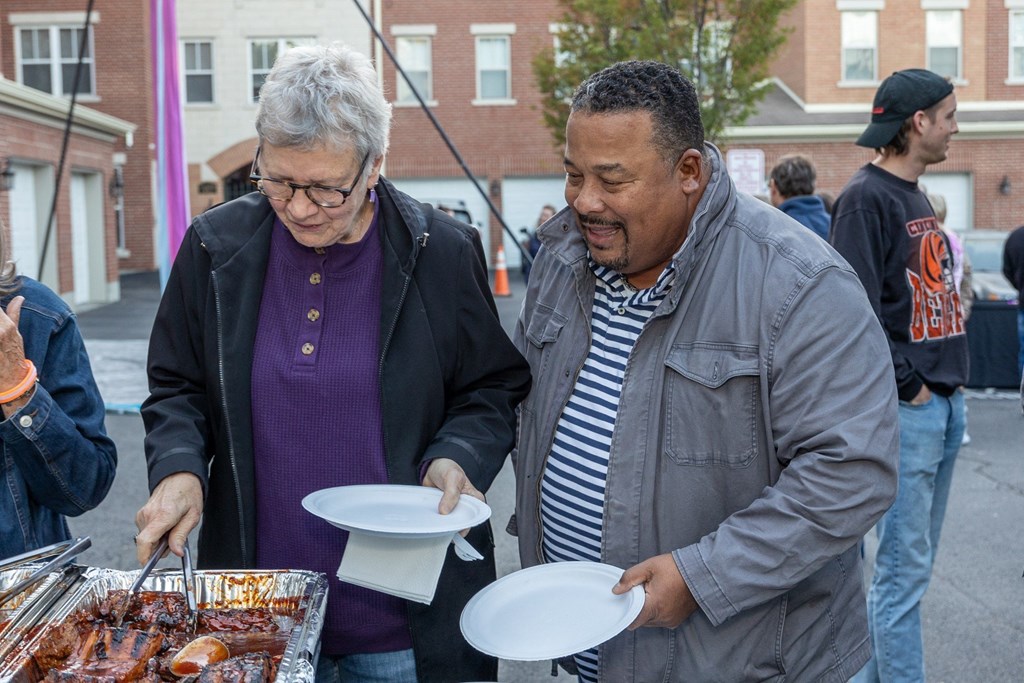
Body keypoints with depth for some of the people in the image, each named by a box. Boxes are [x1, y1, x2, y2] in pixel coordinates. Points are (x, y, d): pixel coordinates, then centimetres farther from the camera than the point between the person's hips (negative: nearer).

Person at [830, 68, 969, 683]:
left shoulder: (916, 196, 17)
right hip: (905, 408, -10)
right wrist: (908, 387, -15)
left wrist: (953, 380, 11)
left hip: (944, 402, 10)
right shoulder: (866, 197, -13)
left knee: (915, 560, 16)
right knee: (905, 567, -3)